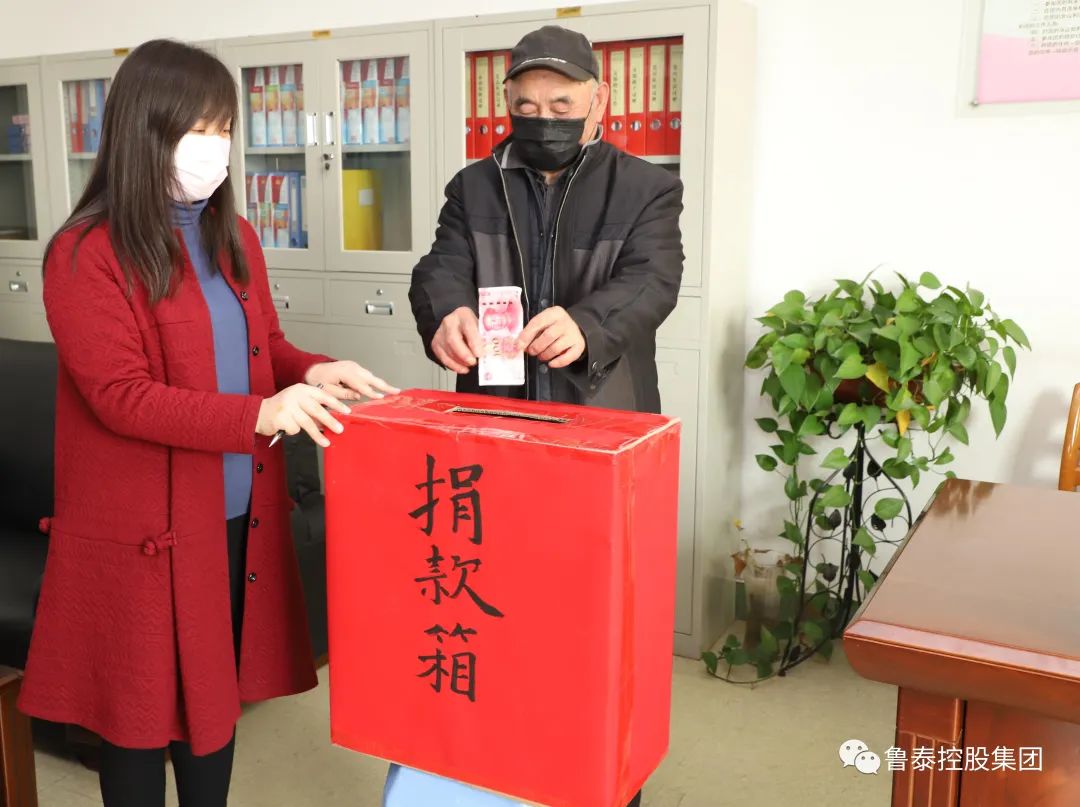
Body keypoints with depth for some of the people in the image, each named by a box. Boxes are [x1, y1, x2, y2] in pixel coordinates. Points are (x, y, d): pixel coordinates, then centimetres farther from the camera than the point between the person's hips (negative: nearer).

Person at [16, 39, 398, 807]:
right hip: (144, 527, -6)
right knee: (145, 703, 10)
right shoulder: (88, 254, -13)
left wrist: (311, 372, -9)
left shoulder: (235, 237, 8)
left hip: (238, 514, 6)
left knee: (220, 685, 19)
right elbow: (120, 396, -19)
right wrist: (259, 415, -28)